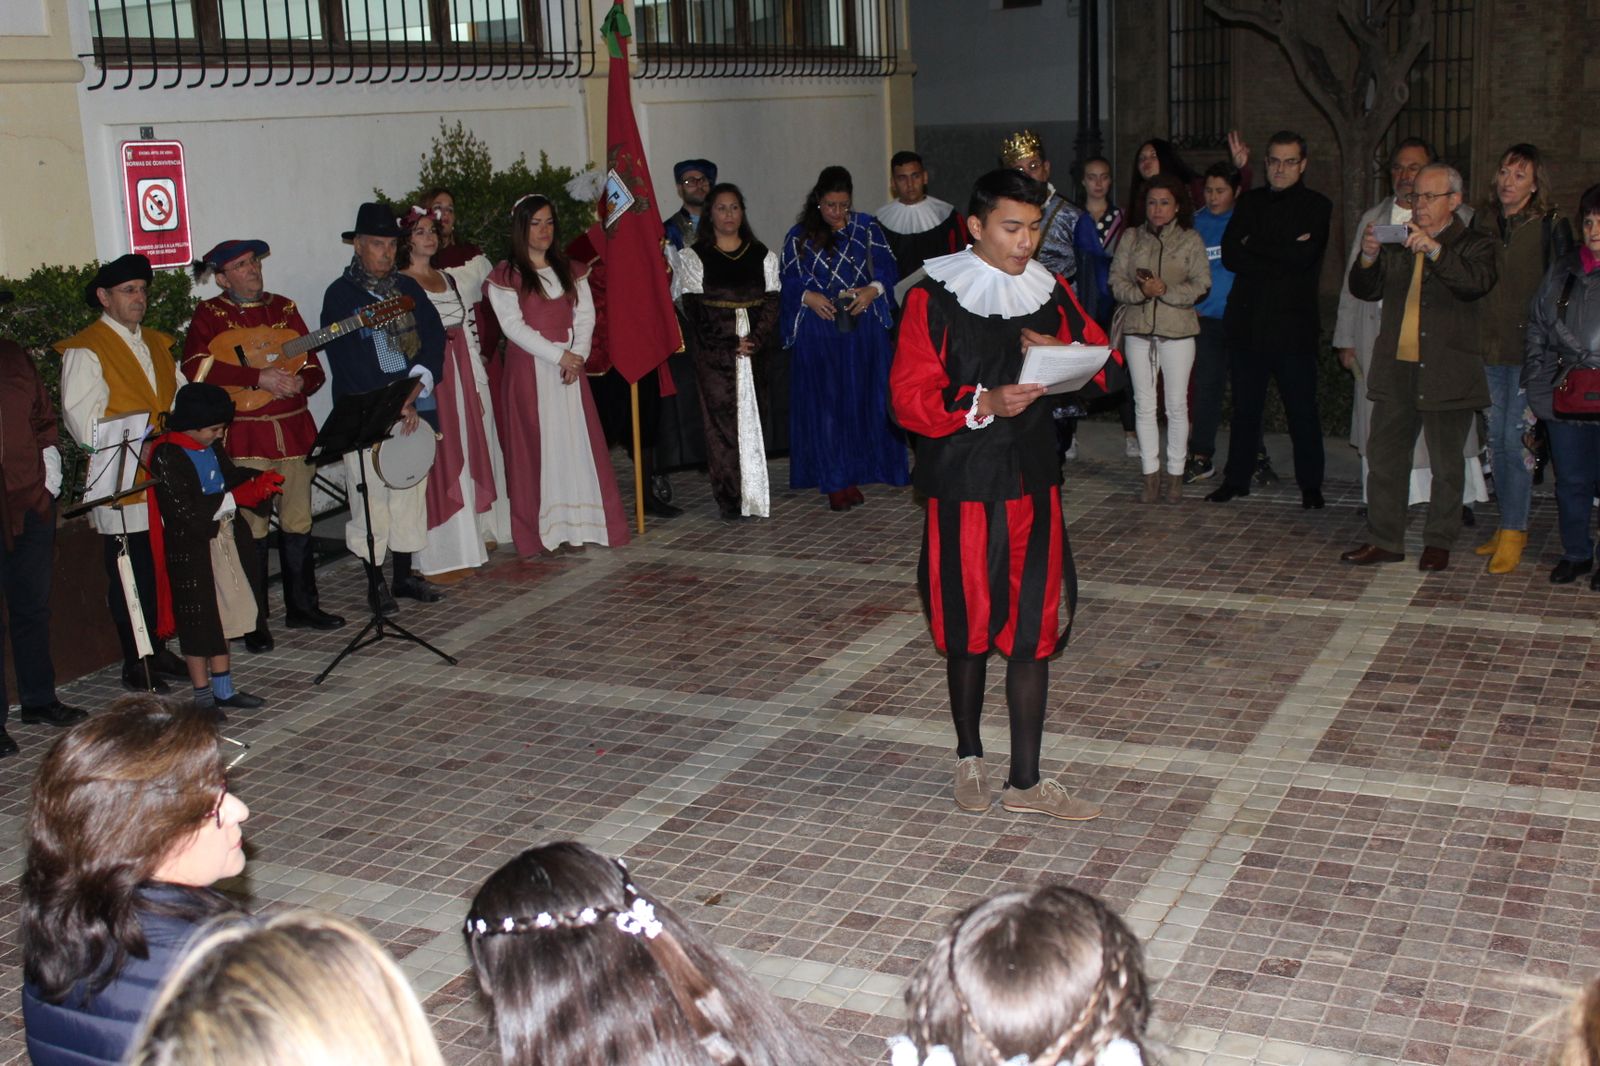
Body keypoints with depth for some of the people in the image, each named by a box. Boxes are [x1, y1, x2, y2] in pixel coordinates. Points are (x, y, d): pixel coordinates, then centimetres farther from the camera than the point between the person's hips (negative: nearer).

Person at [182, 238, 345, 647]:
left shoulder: (283, 308, 13)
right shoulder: (210, 314, 0)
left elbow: (314, 368, 13)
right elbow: (196, 368, -16)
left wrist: (299, 383, -10)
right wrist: (259, 377, -20)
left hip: (294, 429, 5)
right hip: (244, 438, -4)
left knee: (298, 523, 10)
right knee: (251, 528, -4)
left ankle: (302, 606, 24)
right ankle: (254, 622, 5)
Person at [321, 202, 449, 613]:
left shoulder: (408, 288, 12)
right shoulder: (340, 295, -5)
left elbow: (434, 337, 3)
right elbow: (347, 361, -12)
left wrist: (415, 390, -13)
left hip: (414, 408, 5)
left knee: (411, 493, 11)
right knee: (371, 499, -1)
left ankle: (404, 575, 23)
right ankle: (376, 584, 9)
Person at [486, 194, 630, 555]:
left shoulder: (570, 271, 14)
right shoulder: (506, 276, -2)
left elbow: (586, 315, 7)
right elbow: (513, 325, -10)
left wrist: (579, 353, -11)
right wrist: (559, 355, -15)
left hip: (570, 363, 4)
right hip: (529, 368, -4)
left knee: (577, 440, 2)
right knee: (536, 444, -3)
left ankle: (580, 522, 7)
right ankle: (541, 530, 2)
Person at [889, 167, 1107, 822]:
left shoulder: (1050, 293, 6)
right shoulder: (933, 299, -8)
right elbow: (910, 396, -11)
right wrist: (984, 403, -25)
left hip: (1034, 482, 4)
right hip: (963, 486, -4)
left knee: (1034, 627, 3)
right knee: (968, 625, 9)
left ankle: (1025, 781, 13)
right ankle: (969, 756, 32)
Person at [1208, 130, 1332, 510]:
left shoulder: (1318, 207, 1)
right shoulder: (1250, 202, 12)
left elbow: (1304, 257, -14)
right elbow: (1230, 255, 0)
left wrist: (1255, 246, -6)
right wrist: (1281, 255, -10)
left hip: (1293, 325, -3)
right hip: (1247, 321, 3)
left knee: (1302, 409, 2)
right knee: (1245, 406, 10)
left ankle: (1310, 485, 12)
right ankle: (1237, 478, 20)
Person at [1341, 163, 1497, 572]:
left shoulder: (1474, 244, 0)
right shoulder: (1396, 243, 12)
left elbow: (1476, 283, -19)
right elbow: (1365, 290, 10)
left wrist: (1435, 251, -30)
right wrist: (1368, 257, -9)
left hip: (1446, 373, -4)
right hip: (1395, 369, 4)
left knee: (1445, 464, 6)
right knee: (1384, 455, 6)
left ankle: (1439, 542, 18)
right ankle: (1384, 540, 15)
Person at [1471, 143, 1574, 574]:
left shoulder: (1551, 226, -4)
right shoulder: (1482, 220, 9)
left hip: (1529, 348, -5)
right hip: (1487, 345, 5)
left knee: (1517, 438, -7)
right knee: (1496, 438, 9)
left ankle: (1513, 531, 0)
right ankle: (1510, 525, 20)